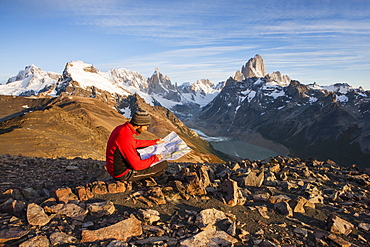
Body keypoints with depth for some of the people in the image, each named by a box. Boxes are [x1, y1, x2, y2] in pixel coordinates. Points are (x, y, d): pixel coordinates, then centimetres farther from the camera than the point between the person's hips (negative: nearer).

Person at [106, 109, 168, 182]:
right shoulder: (127, 138, -31)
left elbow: (135, 143, 18)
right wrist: (155, 158, -11)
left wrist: (154, 142, 22)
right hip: (123, 174, -9)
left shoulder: (120, 128, -1)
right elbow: (137, 165, -26)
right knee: (164, 164, -8)